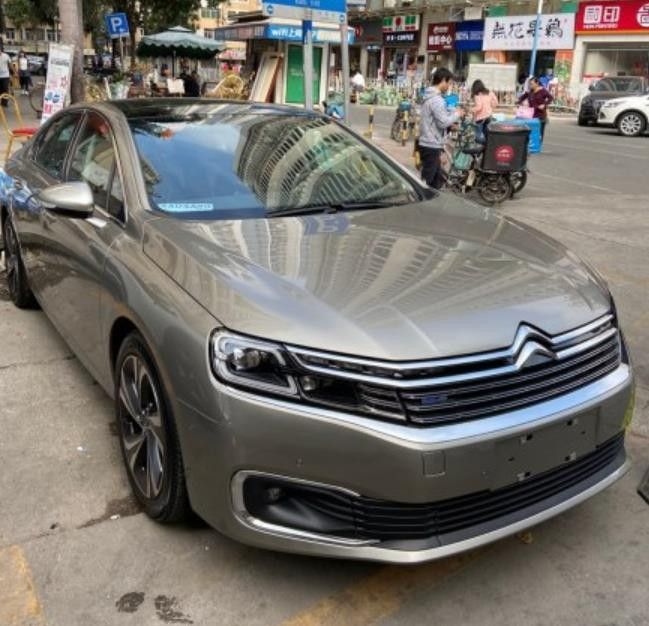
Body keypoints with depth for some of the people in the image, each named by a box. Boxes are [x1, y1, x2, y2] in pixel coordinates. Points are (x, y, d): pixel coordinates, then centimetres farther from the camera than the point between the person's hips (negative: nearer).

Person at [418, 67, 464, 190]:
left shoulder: (430, 96, 14)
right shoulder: (436, 99, -18)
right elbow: (443, 122, -21)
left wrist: (450, 125, 12)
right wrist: (457, 115, -6)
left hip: (429, 144, 10)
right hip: (431, 145, -10)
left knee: (437, 178, 17)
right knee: (426, 181, -3)